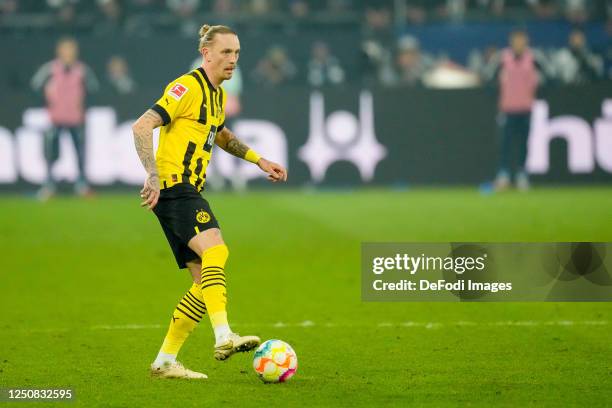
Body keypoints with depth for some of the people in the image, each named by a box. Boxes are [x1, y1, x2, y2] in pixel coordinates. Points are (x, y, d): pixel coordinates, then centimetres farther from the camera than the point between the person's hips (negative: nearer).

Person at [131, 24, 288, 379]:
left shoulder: (219, 95, 18)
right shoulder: (187, 87, -11)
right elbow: (142, 127, -18)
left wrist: (258, 160, 28)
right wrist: (153, 174, -27)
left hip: (189, 191, 10)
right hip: (173, 186, -10)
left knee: (206, 281, 4)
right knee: (214, 248, -30)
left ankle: (165, 362, 9)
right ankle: (224, 337, -42)